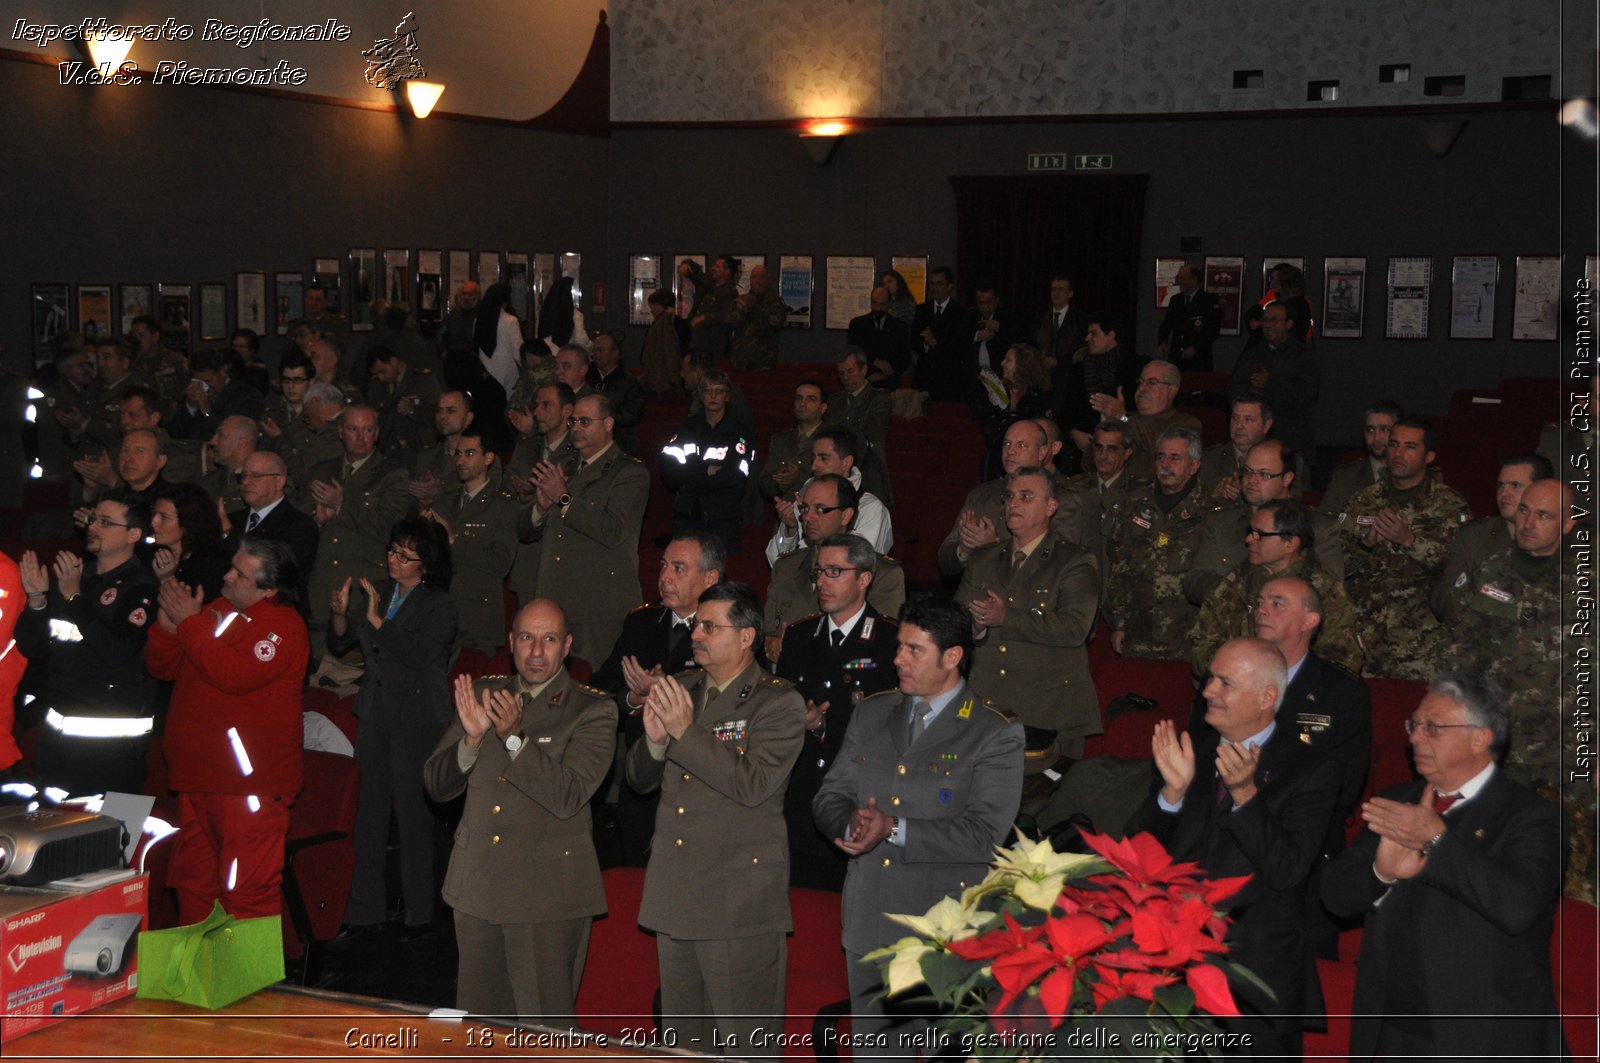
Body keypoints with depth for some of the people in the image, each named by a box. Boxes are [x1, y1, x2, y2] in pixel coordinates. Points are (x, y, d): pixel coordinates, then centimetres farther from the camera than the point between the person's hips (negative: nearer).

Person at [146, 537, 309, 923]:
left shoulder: (283, 626, -12)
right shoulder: (215, 610, 13)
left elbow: (235, 675, -25)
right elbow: (163, 667, 17)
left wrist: (189, 624, -17)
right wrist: (168, 623, -3)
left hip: (251, 782, -9)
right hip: (199, 775, 9)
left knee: (247, 892, -9)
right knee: (193, 883, 18)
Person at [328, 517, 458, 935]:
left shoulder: (439, 605, -6)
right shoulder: (376, 592, 9)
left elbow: (419, 654, -19)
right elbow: (339, 645, 10)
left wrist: (377, 620, -19)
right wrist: (340, 614, -9)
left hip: (418, 719, -5)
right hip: (375, 712, 5)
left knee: (412, 814, -2)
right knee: (368, 810, 7)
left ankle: (417, 912, 8)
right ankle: (365, 907, 16)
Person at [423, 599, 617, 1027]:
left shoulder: (593, 711, -5)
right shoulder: (483, 694, 9)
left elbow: (568, 797, -17)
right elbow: (436, 785, 5)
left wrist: (515, 737, -25)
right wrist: (471, 737, -13)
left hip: (548, 893, -4)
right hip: (477, 887, 5)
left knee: (545, 1027, -1)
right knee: (476, 1019, 12)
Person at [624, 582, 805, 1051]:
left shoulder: (779, 703, -7)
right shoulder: (681, 690, 12)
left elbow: (753, 784, -20)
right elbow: (640, 779, 14)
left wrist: (686, 731, -21)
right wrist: (654, 739, -8)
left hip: (740, 904, -7)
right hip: (676, 897, 7)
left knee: (746, 1045, -3)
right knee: (682, 1043, 15)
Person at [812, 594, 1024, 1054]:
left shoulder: (997, 735, -8)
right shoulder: (871, 714, 11)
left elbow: (985, 835, -17)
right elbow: (829, 796, 10)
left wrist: (896, 830, -22)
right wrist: (850, 823, -14)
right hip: (869, 927, 5)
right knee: (873, 1052, 15)